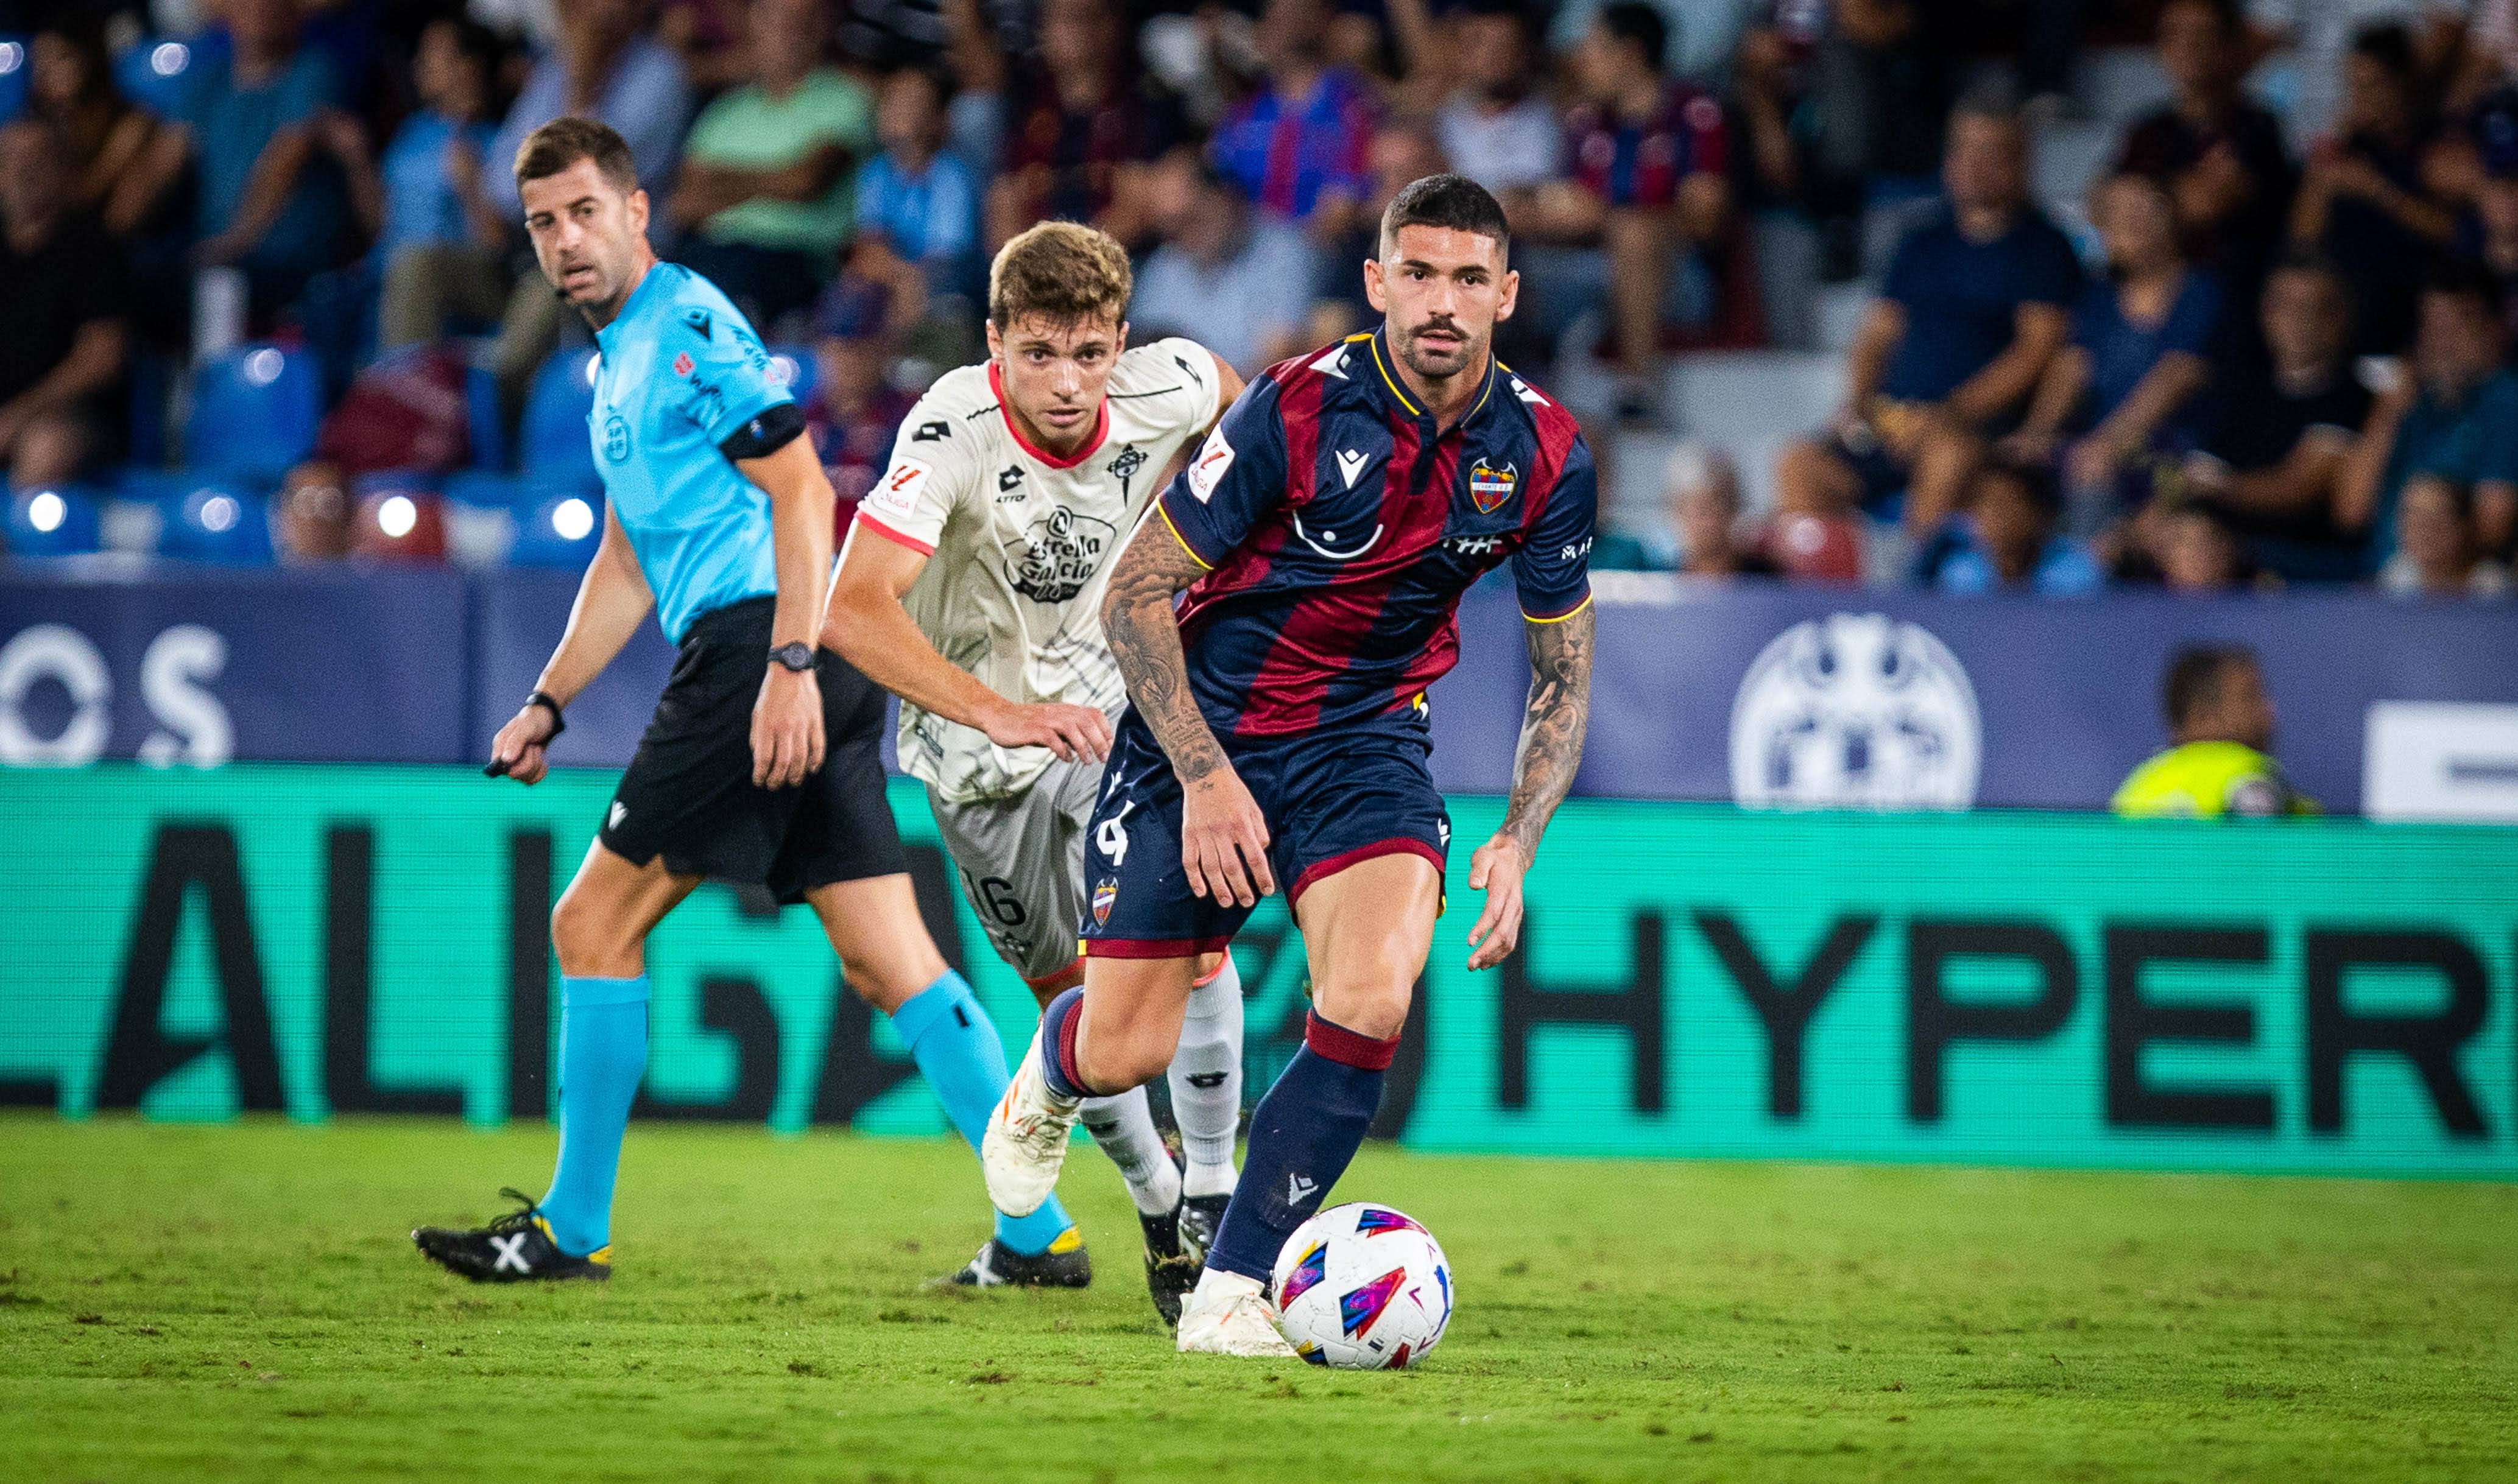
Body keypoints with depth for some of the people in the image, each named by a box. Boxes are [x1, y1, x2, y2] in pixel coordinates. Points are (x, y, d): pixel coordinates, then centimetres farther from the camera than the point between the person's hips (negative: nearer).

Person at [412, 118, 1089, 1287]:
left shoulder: (688, 330, -7)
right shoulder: (620, 357, 24)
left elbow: (801, 491, -14)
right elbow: (629, 557, 31)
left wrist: (790, 663, -23)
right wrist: (546, 705, 25)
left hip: (755, 646, -10)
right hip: (783, 667, 10)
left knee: (595, 925, -2)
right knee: (886, 960, 4)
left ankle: (571, 1229, 4)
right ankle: (1041, 1231, -1)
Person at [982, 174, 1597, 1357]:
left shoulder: (1544, 454, -8)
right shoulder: (1298, 408, -19)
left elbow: (1562, 675, 5)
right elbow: (1133, 595, -12)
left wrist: (1515, 847, -9)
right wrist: (1206, 779, -19)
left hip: (1364, 745, 2)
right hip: (1199, 731, -2)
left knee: (1371, 1004, -24)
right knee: (1124, 1054, -2)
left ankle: (1230, 1291, -12)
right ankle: (1048, 1075, 38)